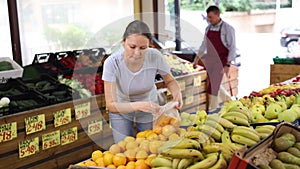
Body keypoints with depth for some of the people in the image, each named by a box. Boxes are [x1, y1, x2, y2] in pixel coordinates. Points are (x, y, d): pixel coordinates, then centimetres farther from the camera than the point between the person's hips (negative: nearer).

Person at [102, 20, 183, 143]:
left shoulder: (155, 57, -27)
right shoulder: (112, 63, -31)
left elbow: (170, 81, -7)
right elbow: (111, 105, -30)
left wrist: (177, 92, -29)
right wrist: (140, 105, -44)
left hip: (149, 111, 2)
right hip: (121, 111, -1)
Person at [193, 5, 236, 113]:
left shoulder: (227, 29, -12)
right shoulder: (208, 28, 7)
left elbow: (232, 48, -12)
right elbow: (204, 44, 19)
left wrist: (228, 65, -18)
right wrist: (197, 57, 19)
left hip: (221, 61, -6)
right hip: (210, 60, 7)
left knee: (214, 84, -5)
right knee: (213, 83, 13)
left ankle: (212, 108, 9)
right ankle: (228, 100, 33)